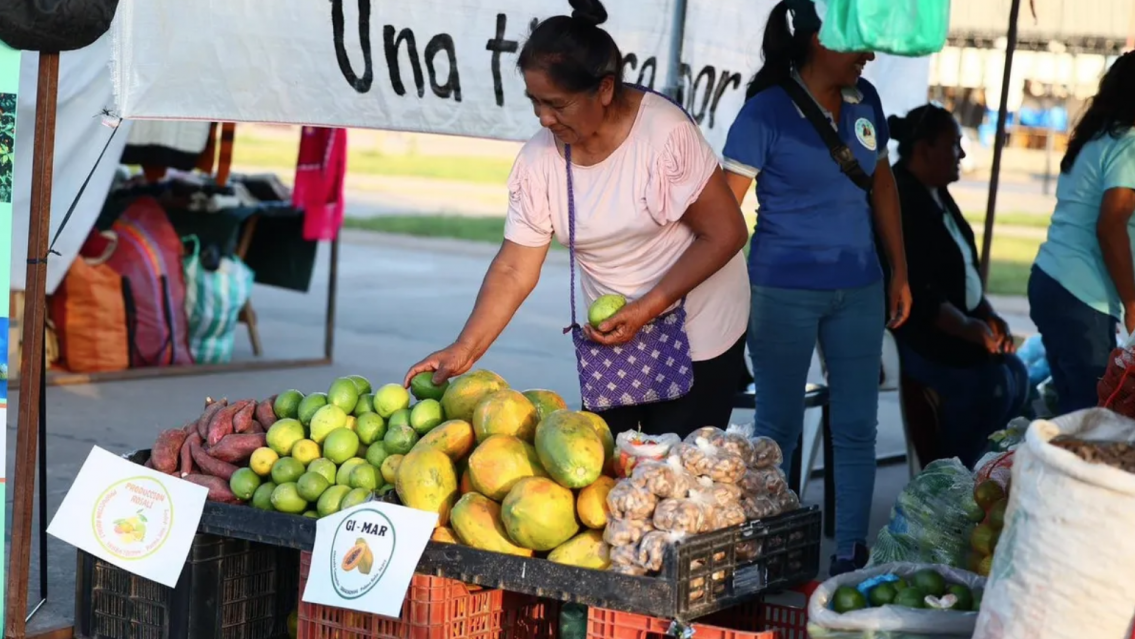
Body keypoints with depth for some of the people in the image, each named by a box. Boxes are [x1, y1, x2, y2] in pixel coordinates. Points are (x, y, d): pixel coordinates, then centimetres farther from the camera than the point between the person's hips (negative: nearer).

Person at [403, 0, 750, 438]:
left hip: (697, 335, -4)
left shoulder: (664, 132, -22)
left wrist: (646, 309, -22)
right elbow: (513, 270, -6)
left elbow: (724, 234, -17)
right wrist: (464, 351, -16)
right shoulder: (538, 160, -10)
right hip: (611, 336, 4)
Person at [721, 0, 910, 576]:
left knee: (857, 427, 5)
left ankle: (850, 556, 13)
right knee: (777, 427, 7)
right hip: (784, 292, -5)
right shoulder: (768, 111, -12)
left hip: (857, 290, 5)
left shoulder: (864, 100, 3)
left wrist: (899, 272, 15)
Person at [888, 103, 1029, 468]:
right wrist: (966, 327, -24)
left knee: (1015, 376, -3)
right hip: (909, 329, -10)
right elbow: (913, 292, -25)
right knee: (988, 383, -25)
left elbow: (963, 270, 17)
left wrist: (989, 317, 4)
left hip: (956, 325, 10)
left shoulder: (937, 195, 13)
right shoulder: (898, 201, -19)